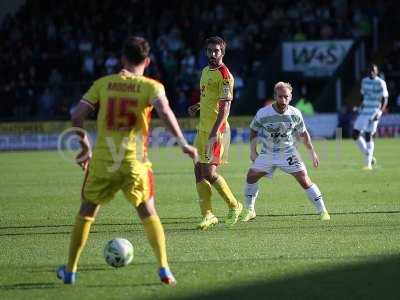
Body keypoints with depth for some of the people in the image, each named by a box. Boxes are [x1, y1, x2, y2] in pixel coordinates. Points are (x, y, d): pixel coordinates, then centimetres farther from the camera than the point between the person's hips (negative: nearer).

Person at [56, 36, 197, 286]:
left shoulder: (103, 84, 5)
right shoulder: (151, 87, -2)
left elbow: (77, 117, 2)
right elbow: (165, 112, -20)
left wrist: (85, 145, 16)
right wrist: (183, 143, -15)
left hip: (102, 162, 1)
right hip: (134, 162, -1)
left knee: (86, 213, 17)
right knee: (149, 214, 14)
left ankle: (70, 271, 22)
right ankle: (164, 269, 1)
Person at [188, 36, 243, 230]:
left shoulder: (224, 75, -13)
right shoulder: (205, 71, 16)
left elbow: (225, 106, -18)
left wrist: (214, 133, -25)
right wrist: (197, 106, 12)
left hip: (217, 130, -9)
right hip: (203, 128, 9)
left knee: (209, 172, -10)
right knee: (199, 171, 4)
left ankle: (234, 206, 9)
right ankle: (207, 215, 8)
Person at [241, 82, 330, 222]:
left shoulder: (295, 114, -13)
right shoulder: (263, 114, -18)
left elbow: (303, 134, 4)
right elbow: (253, 131, 2)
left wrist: (312, 153, 6)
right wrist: (253, 151, 0)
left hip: (288, 153, -1)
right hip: (267, 153, 1)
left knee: (304, 180, -12)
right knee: (251, 175, -10)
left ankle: (322, 211, -4)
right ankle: (250, 211, 7)